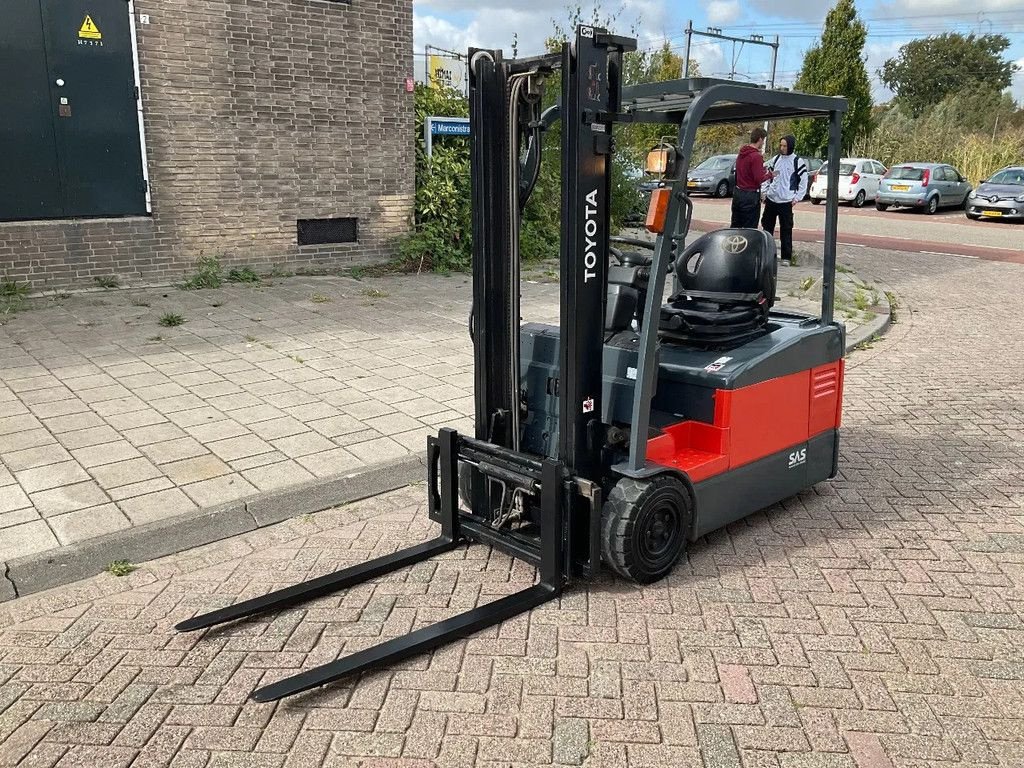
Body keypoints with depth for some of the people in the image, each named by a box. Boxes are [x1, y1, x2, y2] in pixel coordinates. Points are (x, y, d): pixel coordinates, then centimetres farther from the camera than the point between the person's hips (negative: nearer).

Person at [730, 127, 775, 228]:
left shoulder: (742, 154, 7)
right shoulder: (756, 156, -18)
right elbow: (760, 179, -20)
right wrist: (769, 174, -2)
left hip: (737, 192, 8)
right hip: (750, 196, -8)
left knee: (735, 226, 16)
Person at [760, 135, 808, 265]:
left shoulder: (798, 162, -4)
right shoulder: (775, 159, 9)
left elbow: (803, 182, -1)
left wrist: (797, 198, -6)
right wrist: (764, 191, 7)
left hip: (786, 202, -5)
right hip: (771, 199, 5)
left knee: (786, 230, -2)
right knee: (767, 227, 11)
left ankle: (786, 257, 4)